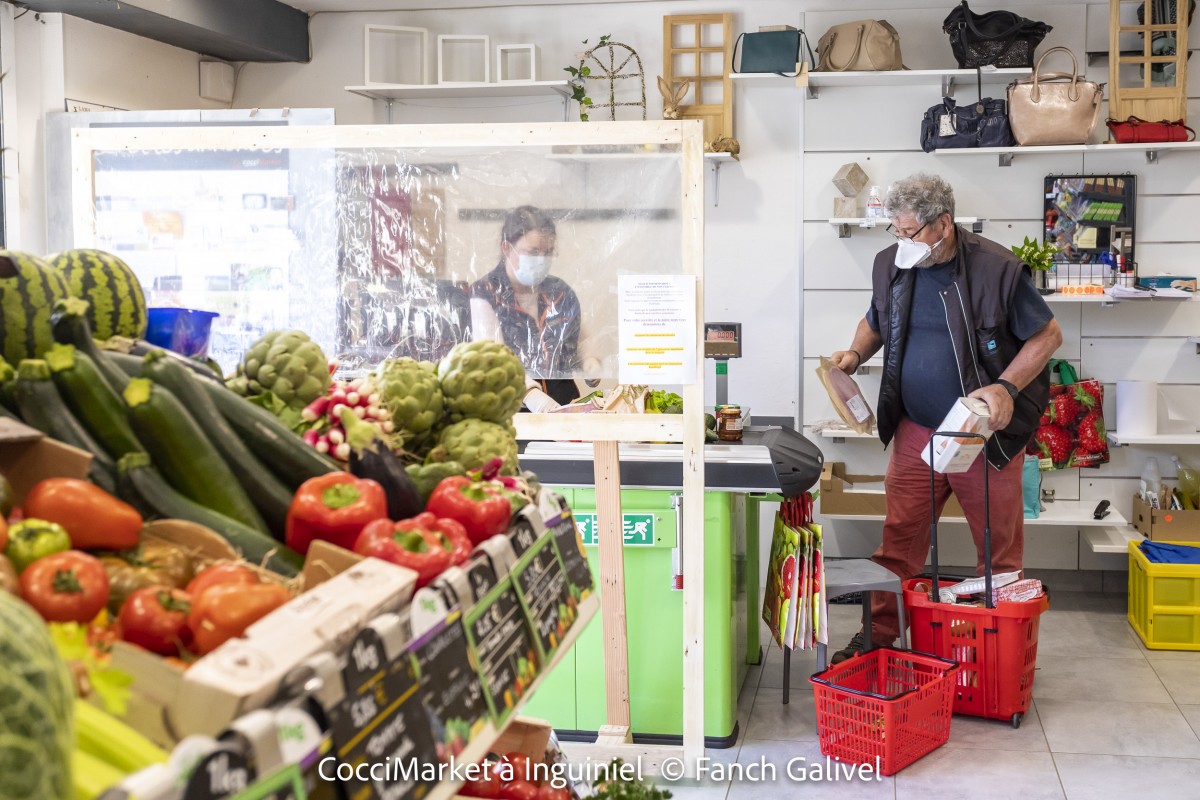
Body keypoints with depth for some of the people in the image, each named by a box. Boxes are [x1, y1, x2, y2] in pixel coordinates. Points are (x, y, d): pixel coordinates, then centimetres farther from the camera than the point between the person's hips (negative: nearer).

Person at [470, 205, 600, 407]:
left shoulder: (561, 292, 14)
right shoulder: (485, 294, -2)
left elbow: (581, 341, 25)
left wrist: (590, 364, 0)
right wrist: (529, 393, -31)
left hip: (564, 404, 5)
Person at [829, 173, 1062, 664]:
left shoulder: (996, 269, -14)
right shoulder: (890, 264, 0)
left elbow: (1048, 335, -6)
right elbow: (875, 322, 19)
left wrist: (1006, 388, -19)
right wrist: (855, 354, -2)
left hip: (987, 434, -3)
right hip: (915, 431, 4)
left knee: (999, 548, 8)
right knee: (898, 540, 6)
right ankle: (879, 634, 17)